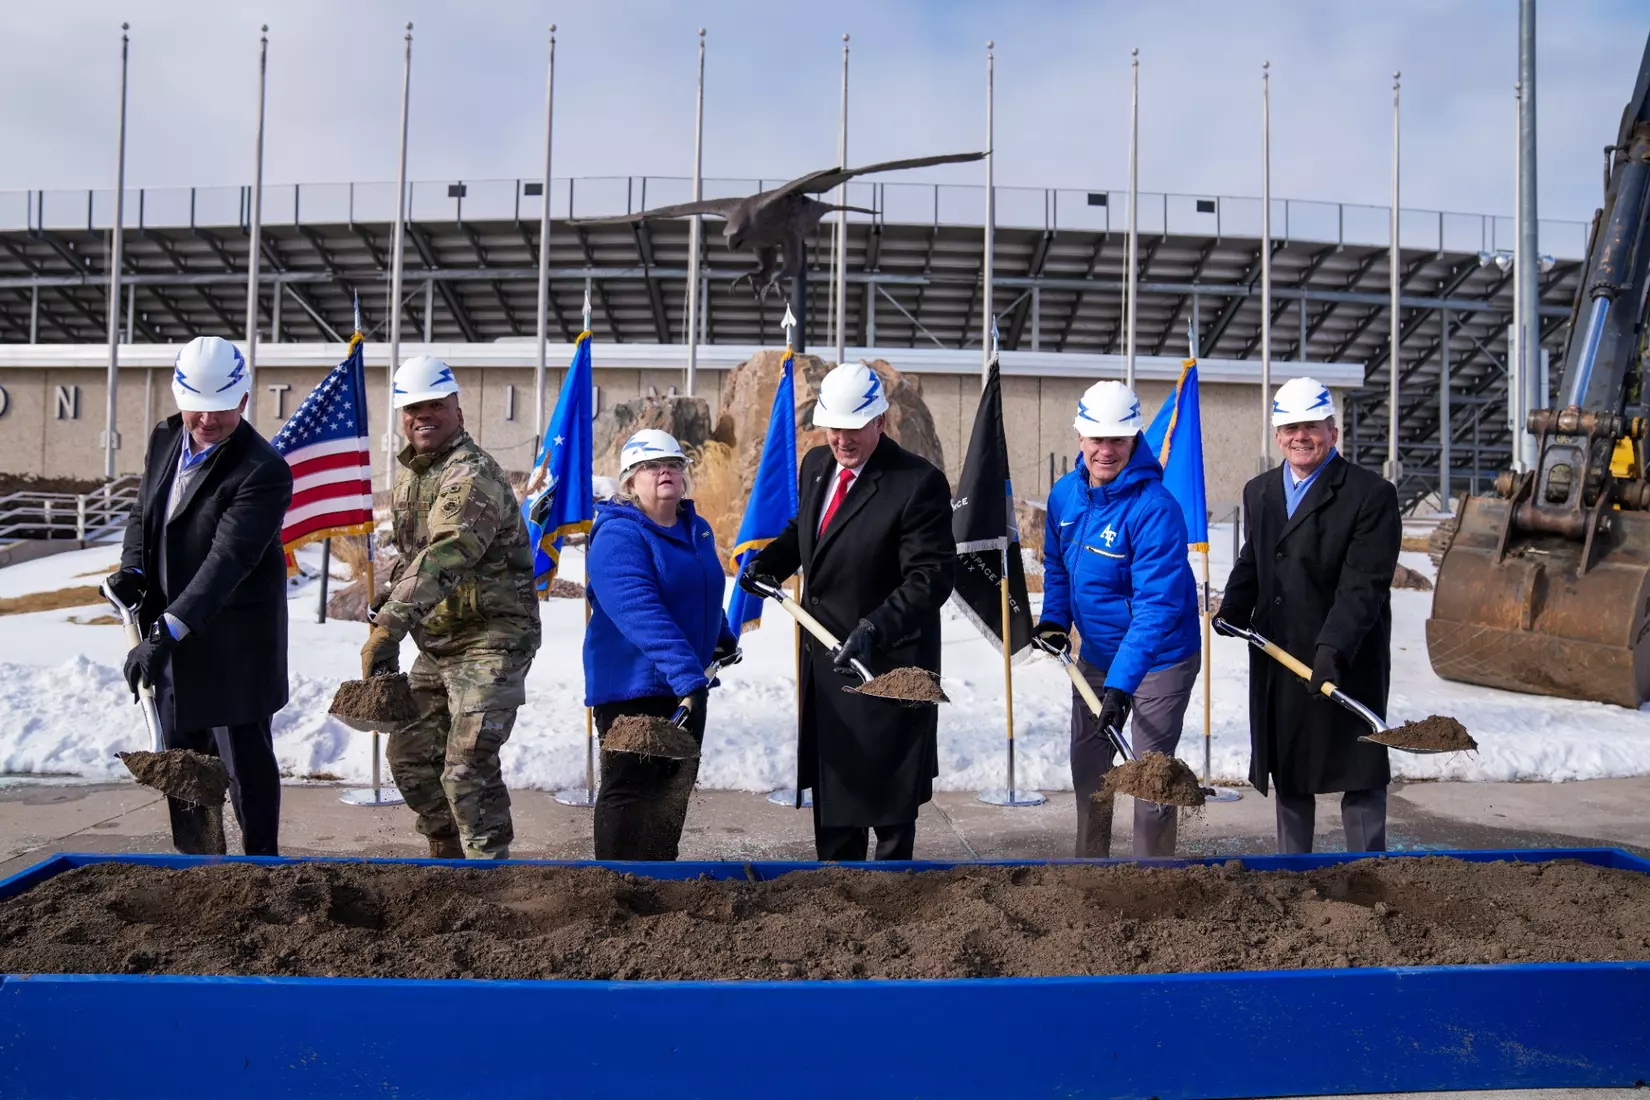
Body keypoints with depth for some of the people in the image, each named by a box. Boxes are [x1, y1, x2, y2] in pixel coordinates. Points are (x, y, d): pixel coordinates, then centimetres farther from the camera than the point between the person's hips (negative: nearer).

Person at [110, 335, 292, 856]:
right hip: (169, 634, 7)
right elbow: (142, 515, 18)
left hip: (233, 644, -7)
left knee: (246, 763, 1)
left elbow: (228, 560, -28)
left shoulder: (264, 471, -20)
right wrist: (132, 569, -2)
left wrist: (169, 630, -34)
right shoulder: (164, 439, 4)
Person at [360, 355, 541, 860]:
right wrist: (392, 593, 11)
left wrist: (390, 625, -42)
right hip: (438, 641, 10)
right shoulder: (408, 475, 11)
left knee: (467, 766, -18)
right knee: (410, 754, 15)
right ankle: (449, 857, 32)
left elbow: (442, 558, -35)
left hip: (492, 635, -10)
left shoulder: (472, 474, -20)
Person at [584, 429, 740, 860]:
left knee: (675, 789, 15)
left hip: (687, 684, 8)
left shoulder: (698, 530, 10)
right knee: (629, 791, -1)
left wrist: (724, 639, 32)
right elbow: (643, 615, -30)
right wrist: (687, 676, -38)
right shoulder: (617, 536, -18)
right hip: (631, 684, -8)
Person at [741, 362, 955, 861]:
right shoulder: (816, 464, 5)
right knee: (831, 781, 19)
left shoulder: (919, 482, -19)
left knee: (884, 781, 6)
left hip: (887, 660, -7)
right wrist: (768, 563, 4)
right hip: (823, 652, 7)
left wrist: (873, 628, -33)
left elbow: (930, 577, -22)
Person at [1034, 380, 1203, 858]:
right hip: (1095, 654, 7)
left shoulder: (1155, 508, -27)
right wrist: (1054, 619, -2)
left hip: (1159, 659, -7)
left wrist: (1121, 682, -37)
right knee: (1087, 765, 18)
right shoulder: (1065, 494, -5)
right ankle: (1089, 863, 37)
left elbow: (1157, 604, -31)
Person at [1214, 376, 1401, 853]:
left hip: (1346, 664, -6)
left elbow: (1364, 585, -17)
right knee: (1286, 773, 16)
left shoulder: (1372, 495, -9)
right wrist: (1233, 610, 4)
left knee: (1359, 777, 2)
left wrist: (1333, 647, -28)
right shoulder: (1258, 492, 12)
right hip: (1275, 662, 7)